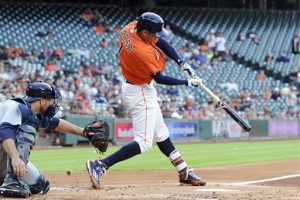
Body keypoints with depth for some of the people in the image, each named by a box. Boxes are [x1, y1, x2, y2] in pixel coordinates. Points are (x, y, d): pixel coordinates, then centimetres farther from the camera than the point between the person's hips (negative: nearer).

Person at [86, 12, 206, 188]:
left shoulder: (131, 27, -8)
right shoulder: (142, 52, -33)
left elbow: (161, 42, 0)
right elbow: (159, 78, -22)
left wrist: (182, 63, -7)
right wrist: (187, 83, -14)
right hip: (141, 94, -11)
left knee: (160, 134, 17)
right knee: (144, 142, -10)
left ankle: (185, 173, 27)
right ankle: (100, 166, -15)